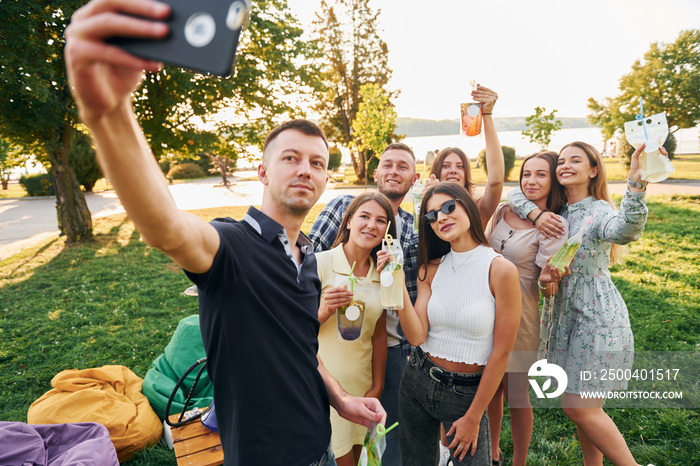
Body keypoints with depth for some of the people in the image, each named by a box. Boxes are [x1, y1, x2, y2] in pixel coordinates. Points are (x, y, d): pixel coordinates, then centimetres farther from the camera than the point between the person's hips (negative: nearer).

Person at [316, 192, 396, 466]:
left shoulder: (382, 274, 2)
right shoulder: (319, 263, -14)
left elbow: (379, 334, 9)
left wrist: (377, 387, 10)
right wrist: (324, 310, -30)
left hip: (360, 384, 5)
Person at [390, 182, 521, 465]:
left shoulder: (501, 270, -15)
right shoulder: (430, 269, -1)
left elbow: (501, 353, -12)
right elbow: (417, 336, -10)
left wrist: (473, 418, -8)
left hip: (467, 392, -4)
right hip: (417, 382, 4)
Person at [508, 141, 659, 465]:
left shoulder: (599, 211, -14)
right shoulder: (558, 211, 6)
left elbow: (627, 231, -36)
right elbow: (515, 195, 3)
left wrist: (636, 182, -50)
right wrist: (537, 214, -15)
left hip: (598, 319, -7)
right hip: (566, 316, 7)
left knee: (579, 408, -3)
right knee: (584, 404, 17)